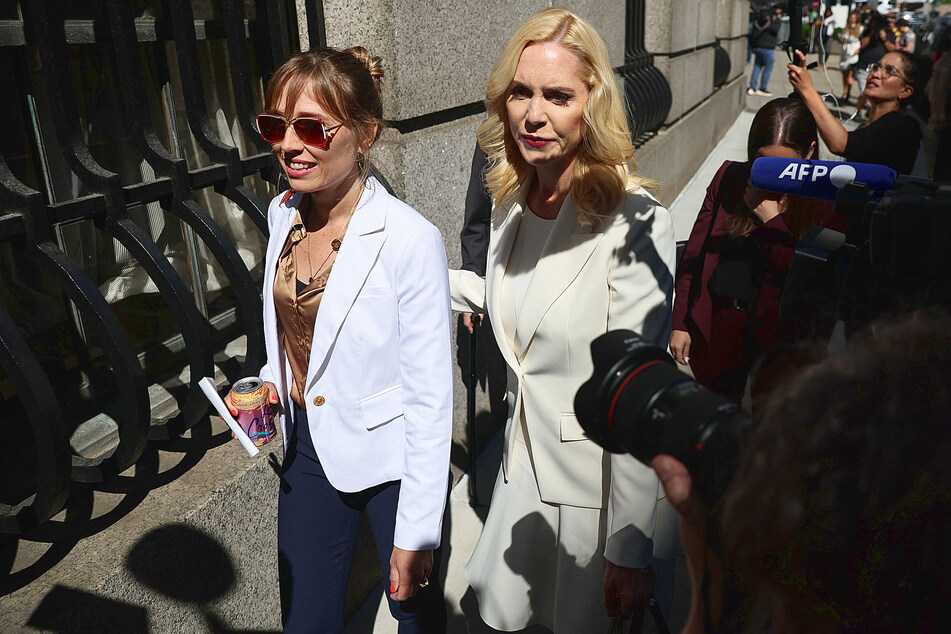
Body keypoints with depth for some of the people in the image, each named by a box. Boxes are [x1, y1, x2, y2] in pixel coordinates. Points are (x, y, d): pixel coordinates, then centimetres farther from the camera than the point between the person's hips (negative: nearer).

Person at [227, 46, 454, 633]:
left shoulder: (409, 240, -25)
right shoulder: (284, 213, -3)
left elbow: (431, 397, -20)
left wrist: (415, 534, -15)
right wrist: (273, 382, -2)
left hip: (391, 458, -5)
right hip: (310, 447, 6)